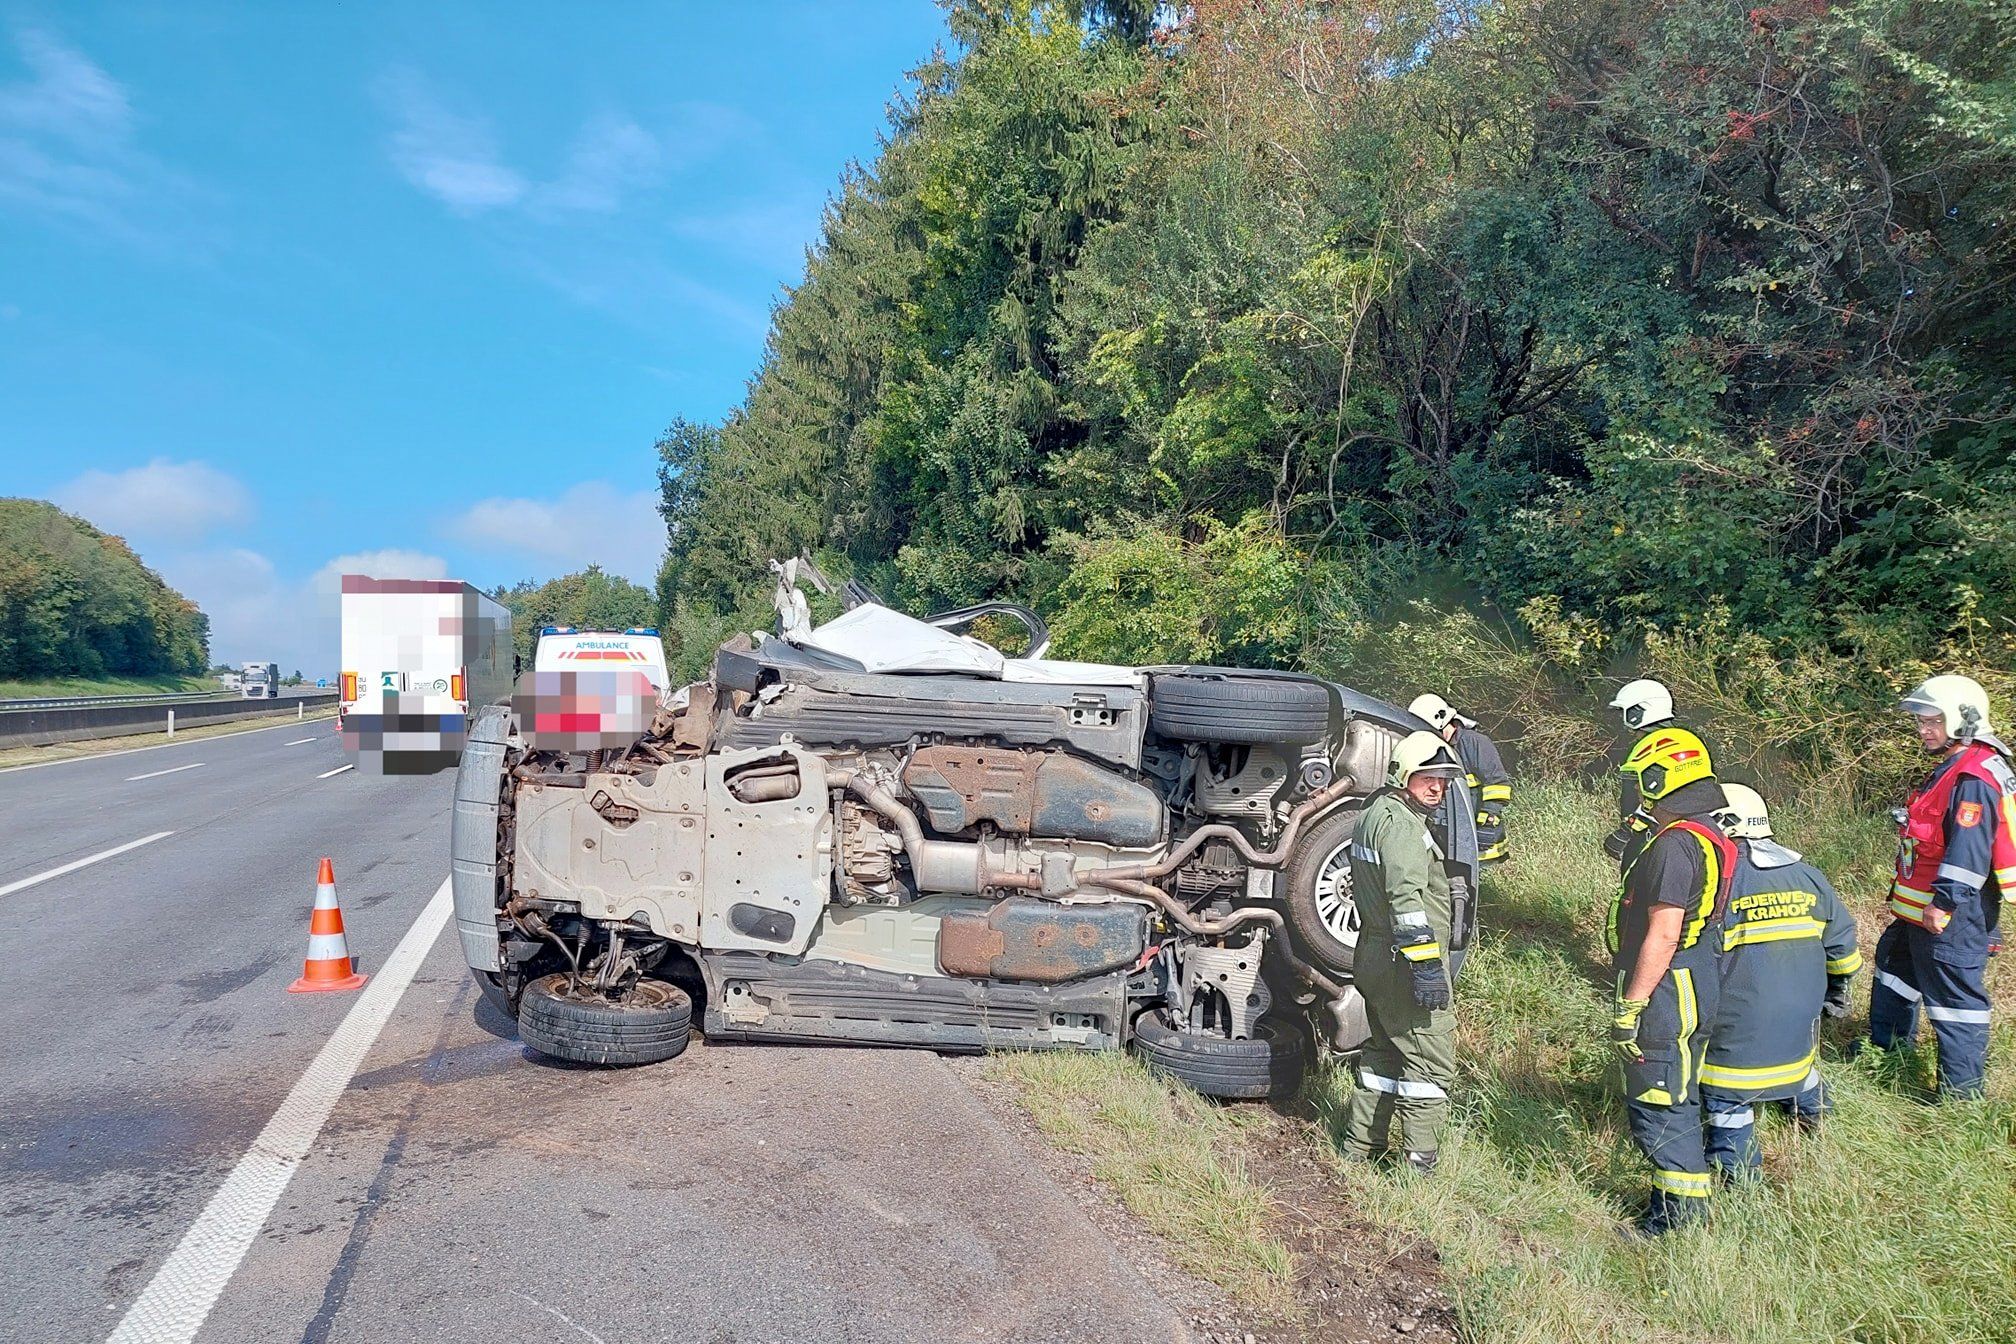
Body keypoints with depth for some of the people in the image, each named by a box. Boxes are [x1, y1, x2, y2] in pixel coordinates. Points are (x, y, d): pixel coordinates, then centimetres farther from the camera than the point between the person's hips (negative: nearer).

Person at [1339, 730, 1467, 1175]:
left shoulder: (1373, 814, 16)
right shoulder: (1401, 823, -17)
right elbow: (1407, 900, -27)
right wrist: (1426, 963, -28)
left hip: (1375, 959, 10)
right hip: (1403, 965, -10)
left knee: (1383, 1052, 20)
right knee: (1431, 1062, -3)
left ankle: (1360, 1147, 28)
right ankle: (1419, 1166, -1)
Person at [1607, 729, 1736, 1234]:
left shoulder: (1675, 845, -22)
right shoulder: (1707, 837, 11)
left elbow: (1663, 936, -25)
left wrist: (1630, 1007, -20)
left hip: (1668, 992, -10)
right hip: (1696, 987, 10)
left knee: (1656, 1104, 0)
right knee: (1675, 1098, 20)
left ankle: (1682, 1209, 10)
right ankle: (1682, 1196, 31)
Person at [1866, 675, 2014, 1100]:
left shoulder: (1974, 779, -20)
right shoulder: (1952, 769, 14)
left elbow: (1969, 849, -27)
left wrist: (1944, 902, -26)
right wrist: (1905, 892, 25)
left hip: (1953, 914, -11)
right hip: (1922, 908, 11)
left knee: (1955, 994, -4)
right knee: (1895, 963, 24)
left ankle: (1961, 1093, 5)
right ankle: (1887, 1047, 40)